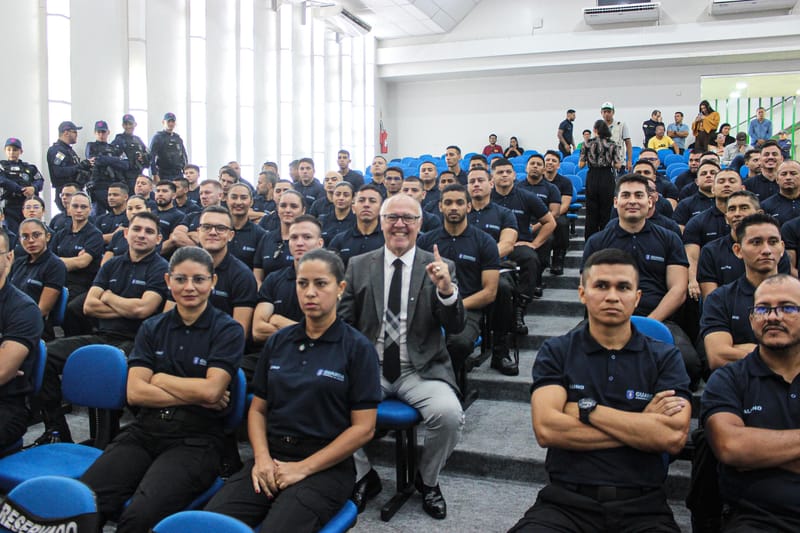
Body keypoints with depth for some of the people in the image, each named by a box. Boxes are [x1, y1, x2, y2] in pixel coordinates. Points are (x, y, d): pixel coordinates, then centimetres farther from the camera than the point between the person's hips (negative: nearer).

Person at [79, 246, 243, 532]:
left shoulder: (228, 330, 2)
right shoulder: (152, 328, 12)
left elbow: (211, 389, -11)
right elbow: (135, 393, 1)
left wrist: (158, 379, 0)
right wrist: (196, 396, -7)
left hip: (195, 440, -3)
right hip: (143, 432, 3)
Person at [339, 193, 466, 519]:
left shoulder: (440, 266, 2)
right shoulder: (358, 266, 7)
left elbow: (455, 327, -5)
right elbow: (343, 322, 10)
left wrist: (446, 290, -25)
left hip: (422, 370, -1)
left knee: (448, 414, -28)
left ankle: (428, 481, 6)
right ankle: (363, 477, 5)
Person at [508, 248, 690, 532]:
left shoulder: (665, 357, 6)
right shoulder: (555, 351, 4)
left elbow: (673, 437, -10)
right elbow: (547, 429, -11)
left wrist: (586, 409, -9)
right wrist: (642, 425, -7)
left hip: (643, 506, 3)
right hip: (566, 501, -2)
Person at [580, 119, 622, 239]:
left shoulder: (587, 144, -1)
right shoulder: (612, 144, -4)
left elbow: (581, 164, -2)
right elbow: (617, 165, -8)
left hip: (592, 178, 1)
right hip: (607, 178, -1)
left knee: (591, 211, 10)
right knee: (606, 210, 9)